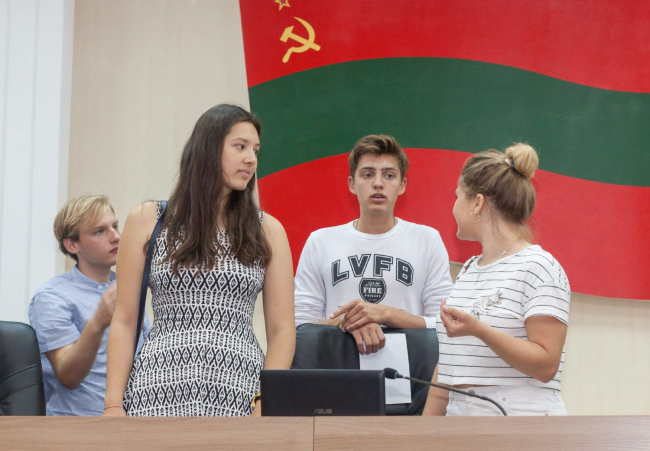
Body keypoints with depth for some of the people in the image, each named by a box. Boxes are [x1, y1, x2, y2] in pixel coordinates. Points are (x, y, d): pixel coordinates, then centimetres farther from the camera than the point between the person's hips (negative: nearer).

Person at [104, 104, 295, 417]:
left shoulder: (268, 231, 12)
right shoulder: (147, 221, 9)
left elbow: (282, 329, 8)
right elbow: (124, 321, 7)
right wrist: (113, 405, -3)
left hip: (238, 396, 1)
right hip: (162, 391, -1)